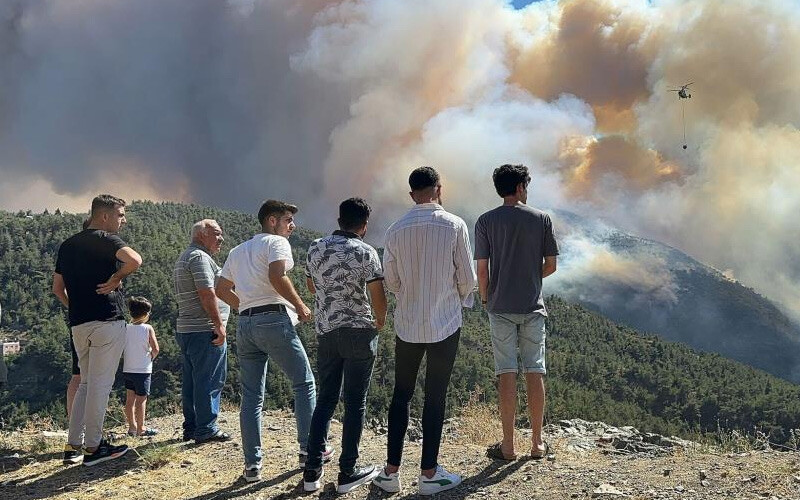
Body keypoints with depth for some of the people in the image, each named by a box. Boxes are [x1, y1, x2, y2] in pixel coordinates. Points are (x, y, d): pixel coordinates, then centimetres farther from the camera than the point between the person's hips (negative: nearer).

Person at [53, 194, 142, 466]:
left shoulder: (67, 245, 15)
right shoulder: (106, 239, -8)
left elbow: (57, 287, 18)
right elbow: (134, 260, -27)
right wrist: (116, 279, -12)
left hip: (78, 324, 7)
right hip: (107, 320, -7)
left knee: (86, 383, 16)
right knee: (100, 384, -1)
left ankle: (73, 446, 13)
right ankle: (93, 447, 3)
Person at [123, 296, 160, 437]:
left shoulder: (126, 329, 1)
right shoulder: (148, 329, -11)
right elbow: (155, 349, -15)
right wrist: (152, 356, 4)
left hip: (127, 369, 5)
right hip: (143, 370, -5)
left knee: (130, 398, 11)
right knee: (141, 399, 0)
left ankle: (132, 426, 17)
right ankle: (141, 428, 4)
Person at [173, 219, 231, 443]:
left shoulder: (183, 258, 22)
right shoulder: (200, 257, -12)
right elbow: (207, 293, -20)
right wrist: (220, 325, -19)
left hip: (185, 330, 10)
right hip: (205, 330, -10)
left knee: (191, 381, 13)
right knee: (209, 381, -5)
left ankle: (191, 427, 18)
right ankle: (206, 429, -2)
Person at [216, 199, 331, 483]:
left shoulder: (237, 252, 23)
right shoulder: (276, 242, -1)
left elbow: (222, 290, 21)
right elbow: (277, 276, -18)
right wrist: (301, 306, -9)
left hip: (245, 324, 7)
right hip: (274, 319, -7)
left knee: (251, 396, 7)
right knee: (304, 384, 7)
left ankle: (252, 465, 6)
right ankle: (309, 451, 10)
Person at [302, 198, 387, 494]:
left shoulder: (315, 248, 6)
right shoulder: (365, 252, -10)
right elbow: (378, 297, -12)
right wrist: (380, 321, 7)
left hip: (325, 331, 5)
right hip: (358, 331, -5)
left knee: (325, 399, 12)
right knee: (355, 403, 3)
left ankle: (312, 472, 10)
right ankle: (347, 474, 7)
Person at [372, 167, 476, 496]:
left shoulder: (396, 230, -2)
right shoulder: (454, 225, -9)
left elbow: (391, 281, 5)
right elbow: (467, 278, -5)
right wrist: (461, 298, 16)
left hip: (407, 324, 2)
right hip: (445, 323, -2)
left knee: (401, 394, 12)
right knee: (435, 397, 5)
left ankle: (391, 471, 14)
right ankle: (429, 474, 10)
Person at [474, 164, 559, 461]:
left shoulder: (486, 221, -2)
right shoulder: (541, 219, 0)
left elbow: (482, 269, -5)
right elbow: (551, 266, 2)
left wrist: (485, 299, 11)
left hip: (501, 306, -1)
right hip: (533, 306, 1)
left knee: (507, 373, 2)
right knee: (535, 372, 7)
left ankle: (508, 446, 6)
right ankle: (537, 443, 13)